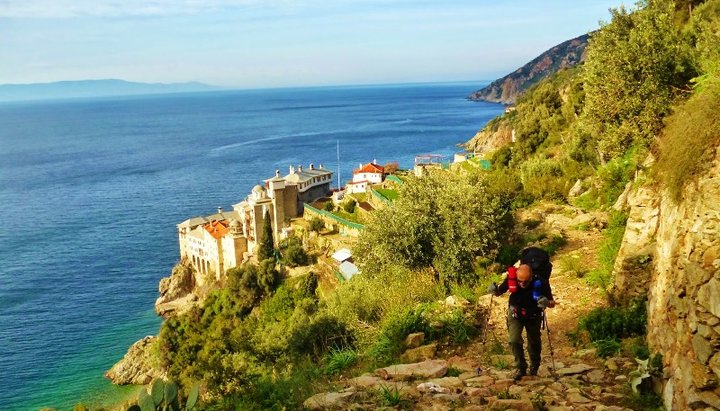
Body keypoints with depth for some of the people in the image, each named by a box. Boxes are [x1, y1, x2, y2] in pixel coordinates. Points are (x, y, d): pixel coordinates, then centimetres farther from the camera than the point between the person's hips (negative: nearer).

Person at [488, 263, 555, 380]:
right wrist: (494, 290, -33)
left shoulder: (540, 282, -31)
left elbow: (552, 303, -19)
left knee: (534, 343, 15)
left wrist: (547, 303, -43)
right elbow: (500, 291, -10)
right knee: (514, 340, -15)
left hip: (533, 316, 0)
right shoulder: (511, 278, -28)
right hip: (515, 314, 0)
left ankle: (534, 366, 45)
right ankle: (520, 368, 8)